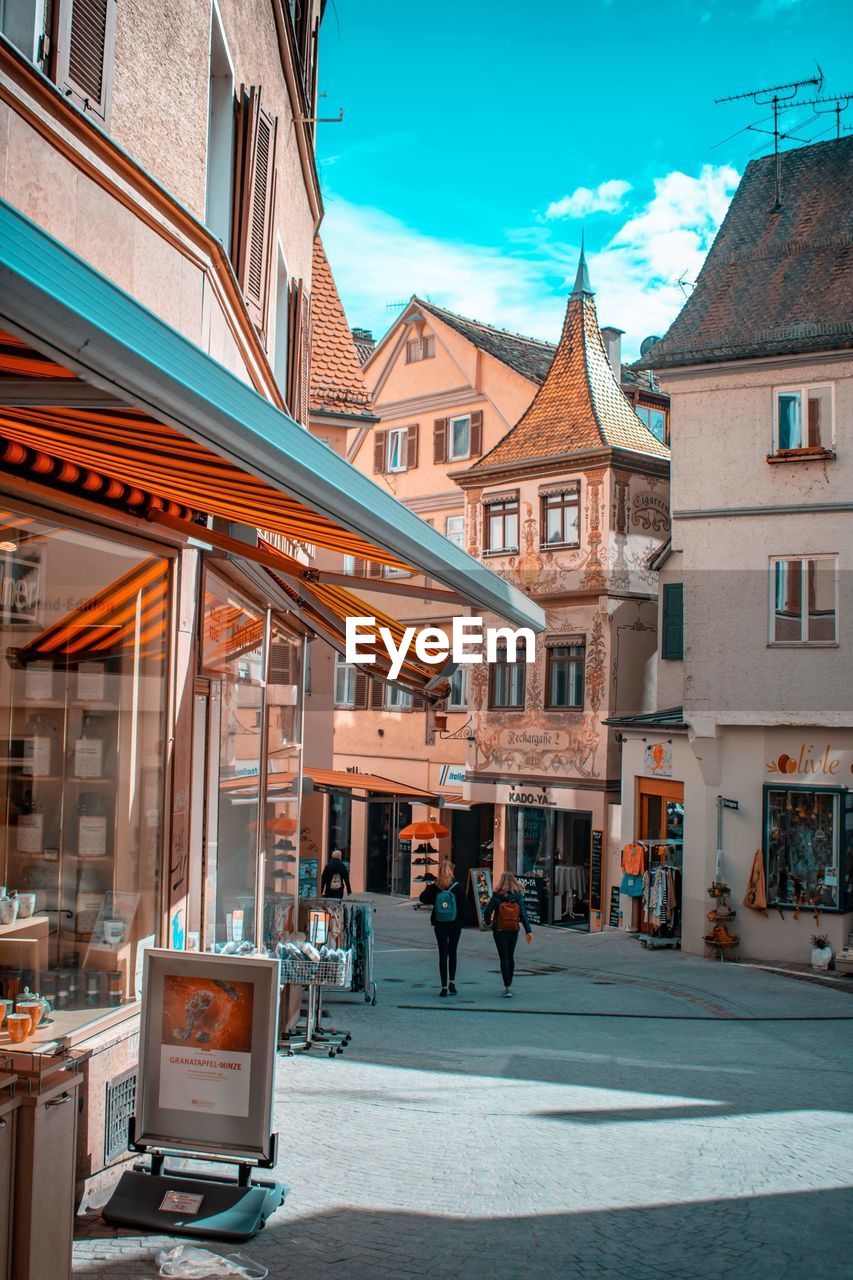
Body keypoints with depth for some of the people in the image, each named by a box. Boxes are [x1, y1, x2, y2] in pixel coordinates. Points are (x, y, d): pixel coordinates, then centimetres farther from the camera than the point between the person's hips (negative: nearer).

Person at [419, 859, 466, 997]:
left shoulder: (435, 887, -8)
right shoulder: (458, 887, -9)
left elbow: (423, 898, -7)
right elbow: (463, 906, -7)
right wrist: (459, 920, 5)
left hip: (440, 925, 0)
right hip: (455, 924, 0)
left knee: (443, 954, 4)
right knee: (452, 952, 17)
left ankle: (444, 987, 2)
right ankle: (452, 982, 14)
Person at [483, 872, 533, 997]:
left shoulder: (497, 896, -10)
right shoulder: (518, 896, -4)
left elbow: (487, 912, -9)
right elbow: (523, 914, -10)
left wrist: (488, 923, 11)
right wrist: (528, 931, -11)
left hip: (499, 931, -3)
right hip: (514, 931, 3)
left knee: (504, 958, 0)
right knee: (511, 957, 18)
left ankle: (507, 987, -9)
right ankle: (509, 985, 29)